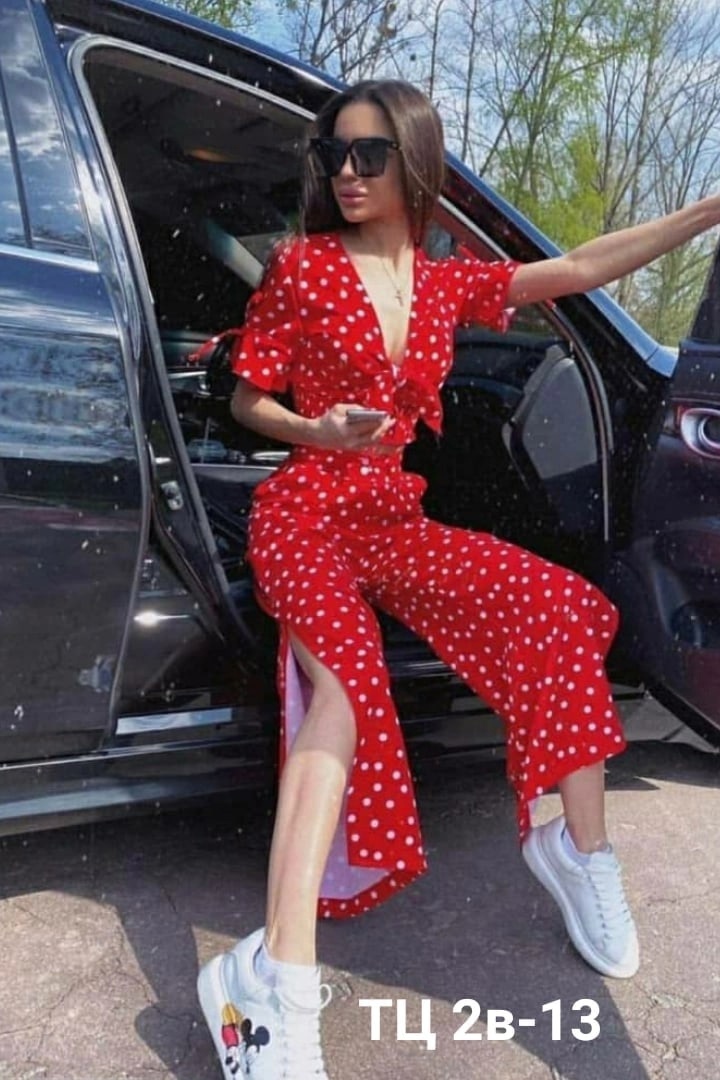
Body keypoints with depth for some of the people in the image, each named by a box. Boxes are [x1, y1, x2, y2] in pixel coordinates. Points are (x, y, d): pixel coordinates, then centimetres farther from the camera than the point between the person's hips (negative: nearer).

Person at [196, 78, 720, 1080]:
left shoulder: (447, 283, 13)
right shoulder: (301, 265, 3)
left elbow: (578, 269, 11)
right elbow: (248, 399, 3)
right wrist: (320, 432, -18)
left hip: (395, 518, 5)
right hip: (307, 514, -4)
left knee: (557, 607, -15)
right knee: (344, 684, -33)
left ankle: (581, 849, -1)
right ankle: (281, 987, -39)